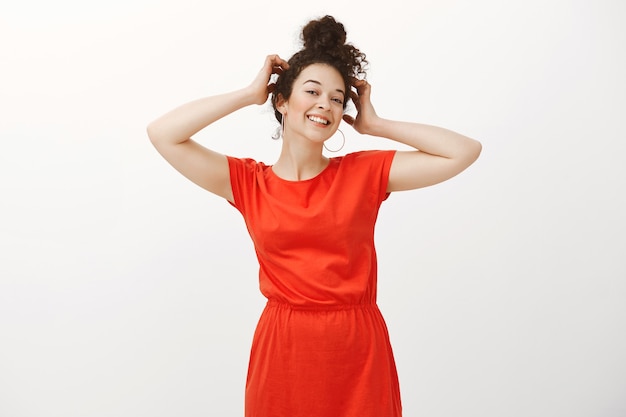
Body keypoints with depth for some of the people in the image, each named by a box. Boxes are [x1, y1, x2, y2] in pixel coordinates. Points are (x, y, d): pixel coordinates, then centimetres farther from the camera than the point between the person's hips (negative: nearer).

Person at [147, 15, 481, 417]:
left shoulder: (366, 172, -2)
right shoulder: (249, 182, 0)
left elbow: (465, 151, -6)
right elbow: (162, 134, -8)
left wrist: (376, 125, -2)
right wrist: (250, 94, -4)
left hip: (358, 348, 0)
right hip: (282, 350, 0)